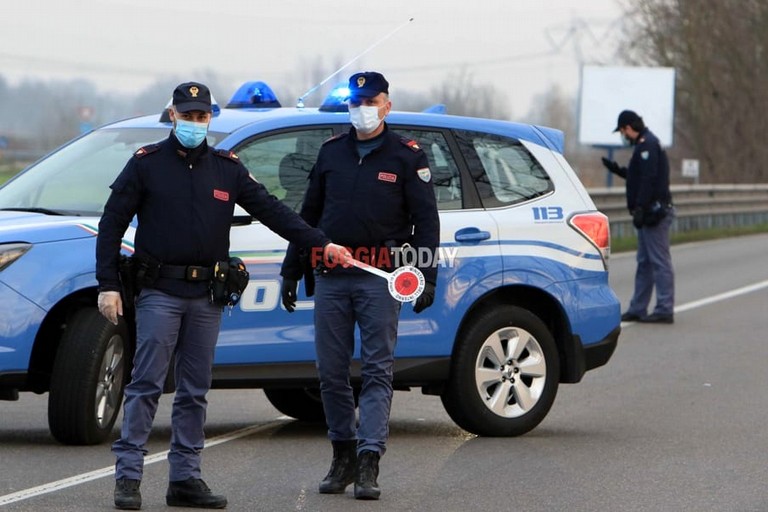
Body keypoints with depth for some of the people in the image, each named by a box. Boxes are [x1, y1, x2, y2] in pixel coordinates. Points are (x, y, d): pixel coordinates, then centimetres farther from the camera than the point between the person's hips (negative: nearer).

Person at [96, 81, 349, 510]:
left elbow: (270, 210, 8)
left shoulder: (227, 167, 11)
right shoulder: (146, 164, 1)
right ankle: (128, 476, -6)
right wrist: (108, 285, -6)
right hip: (159, 292, -4)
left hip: (206, 296, 4)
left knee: (195, 391, 6)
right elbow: (112, 224, 1)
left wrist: (320, 243, -2)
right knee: (146, 385, -7)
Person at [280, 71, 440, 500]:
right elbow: (308, 215, 20)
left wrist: (427, 276, -7)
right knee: (332, 373, 5)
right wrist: (291, 270, 16)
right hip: (330, 277, 4)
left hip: (380, 281, -4)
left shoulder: (407, 156, 4)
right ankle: (343, 457, 15)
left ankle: (369, 461, -10)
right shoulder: (331, 153, 15)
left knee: (378, 371, -6)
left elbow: (426, 220, 1)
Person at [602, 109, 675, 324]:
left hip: (654, 211, -11)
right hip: (651, 213, 11)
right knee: (645, 262, 13)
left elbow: (649, 179, -21)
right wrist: (617, 169, 24)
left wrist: (640, 208, -23)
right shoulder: (646, 143, 19)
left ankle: (665, 310, -8)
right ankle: (637, 309, 17)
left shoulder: (647, 145, -13)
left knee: (659, 261, -9)